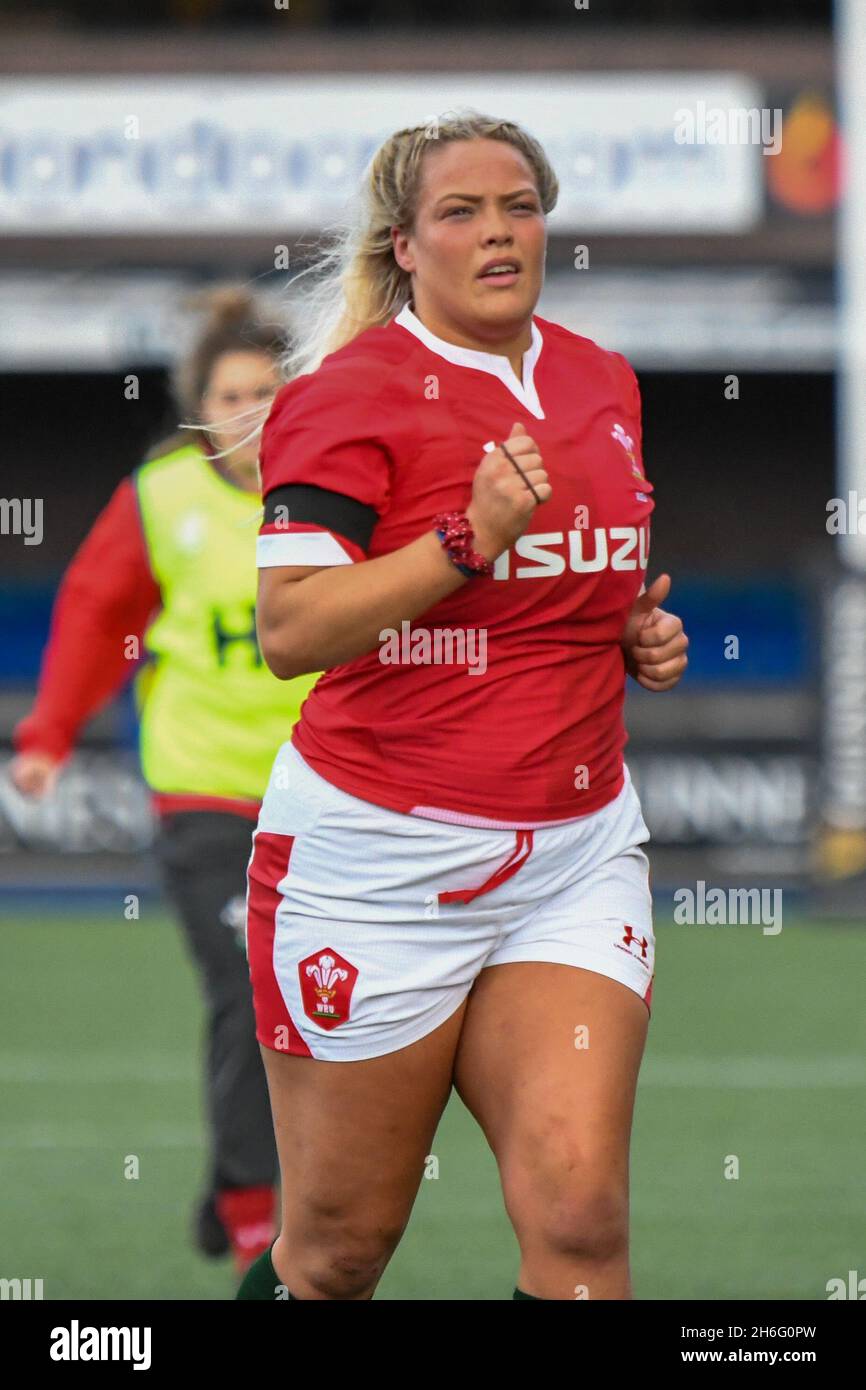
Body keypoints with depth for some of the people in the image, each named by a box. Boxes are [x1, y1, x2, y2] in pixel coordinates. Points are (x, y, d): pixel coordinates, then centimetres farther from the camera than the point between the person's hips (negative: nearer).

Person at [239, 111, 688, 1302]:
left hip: (578, 847, 5)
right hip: (379, 856, -5)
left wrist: (641, 636, 8)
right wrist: (469, 541, -25)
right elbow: (289, 631, -18)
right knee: (339, 1249, 3)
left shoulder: (603, 384, 11)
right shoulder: (352, 392, -9)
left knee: (578, 1208, -13)